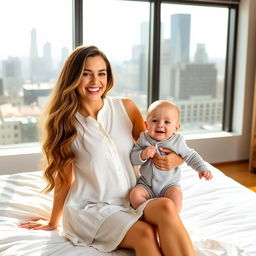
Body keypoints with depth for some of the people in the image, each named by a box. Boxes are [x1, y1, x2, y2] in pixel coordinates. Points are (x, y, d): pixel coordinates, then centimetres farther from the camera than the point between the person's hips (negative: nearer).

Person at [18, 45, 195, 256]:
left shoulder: (126, 107, 2)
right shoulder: (65, 122, -1)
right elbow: (63, 178, 8)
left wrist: (174, 159, -11)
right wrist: (53, 222, 17)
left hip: (131, 201, 2)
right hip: (90, 207, -2)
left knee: (165, 207, -31)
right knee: (144, 234, -30)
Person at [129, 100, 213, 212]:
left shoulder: (177, 141, -8)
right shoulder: (143, 139, -8)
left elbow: (190, 156, 4)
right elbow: (132, 159, -8)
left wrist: (202, 169, -9)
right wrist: (142, 155, -28)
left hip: (169, 184, -1)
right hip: (146, 184, 1)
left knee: (176, 194, -28)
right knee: (135, 194, -21)